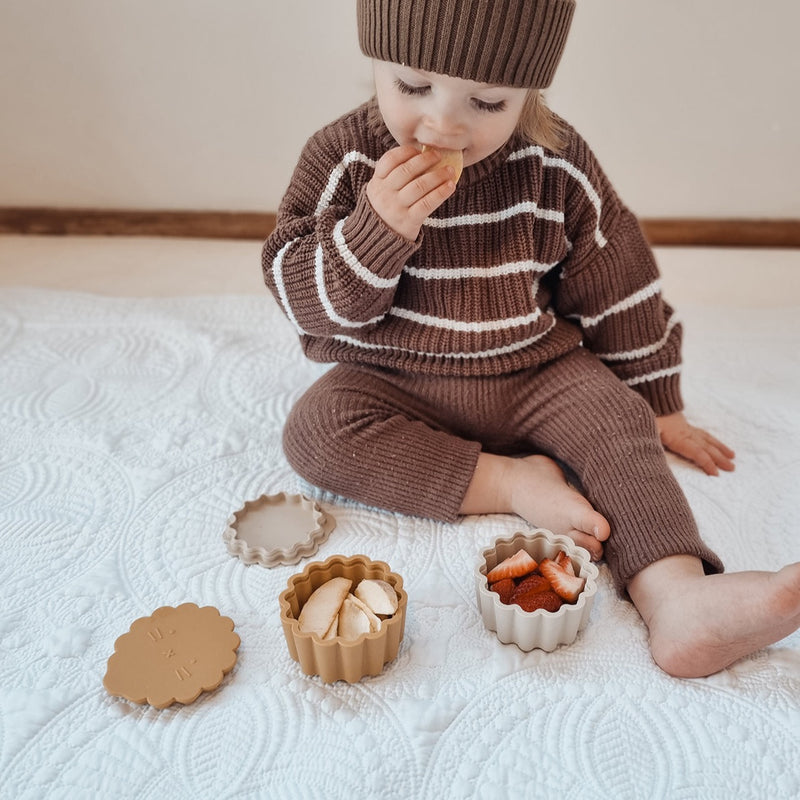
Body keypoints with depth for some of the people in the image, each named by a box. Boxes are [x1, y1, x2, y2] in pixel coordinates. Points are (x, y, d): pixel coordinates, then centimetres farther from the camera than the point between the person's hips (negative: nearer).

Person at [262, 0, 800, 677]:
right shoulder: (343, 157, -9)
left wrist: (658, 408, 9)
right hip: (394, 385, 0)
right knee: (313, 430, -25)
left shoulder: (557, 166, -7)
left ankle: (677, 597, -29)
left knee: (619, 421, -22)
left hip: (534, 376, 1)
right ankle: (513, 483, -24)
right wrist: (375, 228, -30)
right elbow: (302, 300, -11)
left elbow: (619, 291, 3)